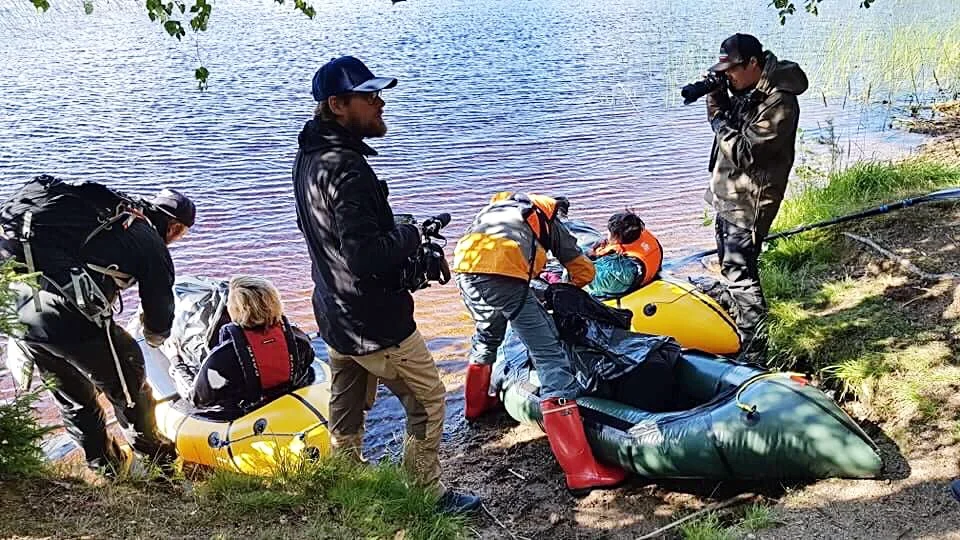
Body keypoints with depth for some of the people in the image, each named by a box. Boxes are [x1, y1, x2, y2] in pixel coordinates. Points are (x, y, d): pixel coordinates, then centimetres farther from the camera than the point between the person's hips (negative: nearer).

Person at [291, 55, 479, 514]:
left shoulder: (309, 157, 3)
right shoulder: (347, 170, -27)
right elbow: (367, 258, -32)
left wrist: (397, 233, 3)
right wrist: (410, 236, -15)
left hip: (336, 318, 9)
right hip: (376, 322, -9)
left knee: (346, 415, 22)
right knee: (428, 400, 9)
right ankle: (426, 493, 21)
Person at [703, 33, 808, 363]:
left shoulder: (779, 103, -21)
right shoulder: (745, 88, 7)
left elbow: (744, 152, -24)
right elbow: (728, 124, 15)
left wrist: (718, 116, -14)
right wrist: (716, 96, -2)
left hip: (749, 202, -10)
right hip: (727, 194, 10)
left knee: (739, 273, -11)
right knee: (730, 264, 21)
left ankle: (754, 354, -5)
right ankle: (742, 324, 40)